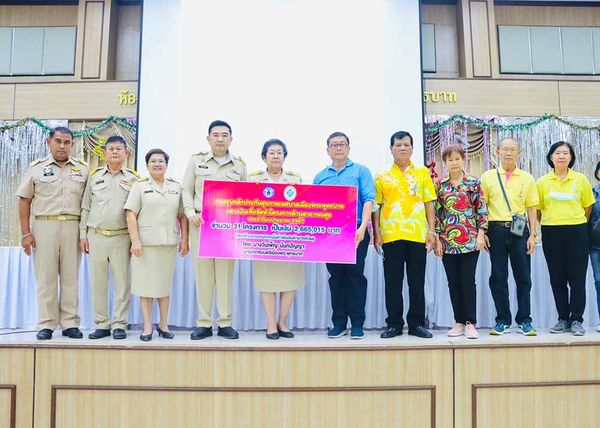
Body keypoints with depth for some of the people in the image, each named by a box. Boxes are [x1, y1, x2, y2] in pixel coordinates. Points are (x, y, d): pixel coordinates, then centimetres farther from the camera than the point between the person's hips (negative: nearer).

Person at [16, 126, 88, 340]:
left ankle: (70, 323, 11)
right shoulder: (37, 168, 7)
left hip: (73, 227, 1)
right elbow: (24, 201, 5)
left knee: (71, 277, 4)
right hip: (44, 226, -1)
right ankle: (46, 324, 8)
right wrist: (26, 233, -2)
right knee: (45, 277, 1)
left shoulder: (83, 169, 10)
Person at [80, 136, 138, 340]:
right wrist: (83, 234, 8)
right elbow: (86, 207, 13)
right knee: (98, 282, 5)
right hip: (96, 236, 2)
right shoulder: (94, 176, 11)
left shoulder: (133, 178, 5)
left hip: (121, 237, -2)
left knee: (122, 282, 0)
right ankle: (101, 324, 15)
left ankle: (119, 324, 9)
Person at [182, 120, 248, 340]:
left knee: (225, 271, 1)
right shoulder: (196, 161, 11)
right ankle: (204, 323, 10)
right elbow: (187, 190, 8)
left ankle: (225, 323, 9)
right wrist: (190, 213, -7)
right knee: (203, 271, 1)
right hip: (201, 222, 0)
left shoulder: (239, 165, 12)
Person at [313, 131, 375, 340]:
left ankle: (357, 324, 9)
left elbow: (368, 200, -5)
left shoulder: (361, 171, 6)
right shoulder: (320, 177, 16)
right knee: (336, 277, 7)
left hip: (355, 232, -3)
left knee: (355, 275, 0)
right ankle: (339, 323, 16)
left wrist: (362, 227, -17)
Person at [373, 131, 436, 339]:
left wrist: (431, 231, 1)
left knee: (417, 282, 5)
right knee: (393, 281, 4)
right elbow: (376, 206, 7)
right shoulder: (382, 177, 8)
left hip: (417, 235, 0)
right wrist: (377, 233, -1)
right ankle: (394, 323, 13)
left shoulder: (422, 173, 10)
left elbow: (429, 204, 8)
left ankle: (417, 323, 15)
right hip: (391, 235, 0)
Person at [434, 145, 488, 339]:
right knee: (453, 282, 6)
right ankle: (459, 322, 16)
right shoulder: (440, 185, 7)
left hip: (470, 240, -2)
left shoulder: (474, 182, 2)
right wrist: (437, 239, 1)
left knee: (468, 280, -3)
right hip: (447, 241, 2)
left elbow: (482, 209, 1)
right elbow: (436, 212, 6)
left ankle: (470, 323, 5)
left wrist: (481, 234, -6)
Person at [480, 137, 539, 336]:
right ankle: (502, 321, 14)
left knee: (523, 277, 2)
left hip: (519, 231, 1)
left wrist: (532, 235, 0)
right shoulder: (488, 177, 7)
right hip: (496, 230, 0)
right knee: (498, 277, 3)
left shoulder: (527, 178, 9)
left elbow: (531, 209, 8)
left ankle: (524, 321, 13)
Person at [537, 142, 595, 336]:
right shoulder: (542, 182, 3)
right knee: (557, 278, 6)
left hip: (576, 233, -1)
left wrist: (578, 224, 6)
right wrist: (551, 223, 4)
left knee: (577, 277, -1)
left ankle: (576, 320, 7)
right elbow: (537, 209, 9)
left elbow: (588, 206, 9)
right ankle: (563, 319, 16)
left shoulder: (581, 179, 2)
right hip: (551, 234, 1)